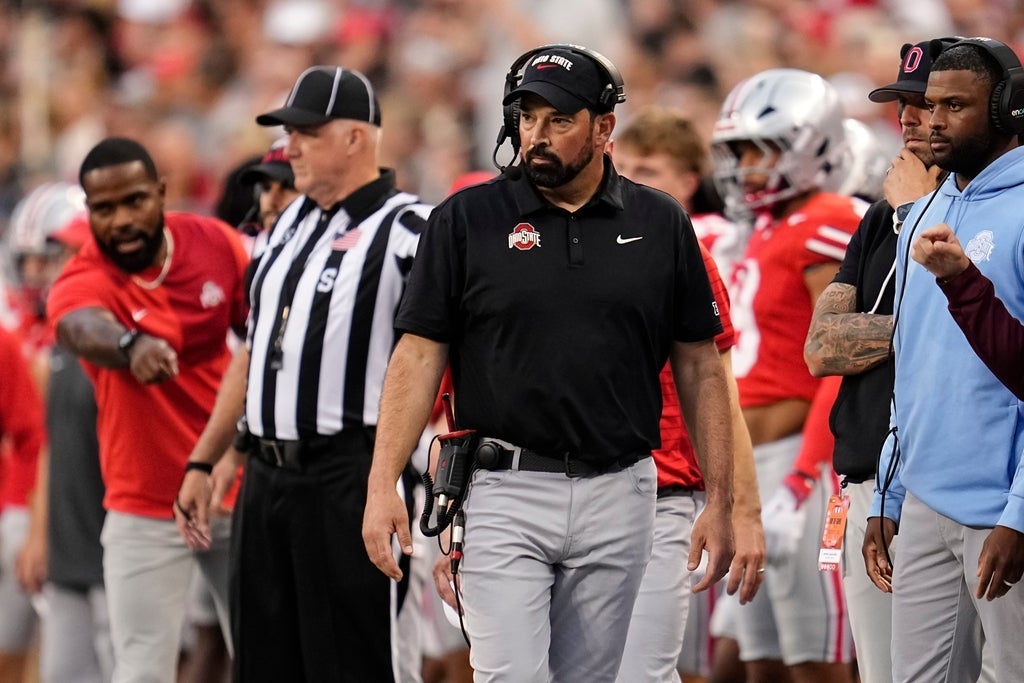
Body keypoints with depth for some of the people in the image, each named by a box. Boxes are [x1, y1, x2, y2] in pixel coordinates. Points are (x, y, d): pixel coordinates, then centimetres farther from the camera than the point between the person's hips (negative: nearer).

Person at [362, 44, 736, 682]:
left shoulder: (660, 224, 5)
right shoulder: (466, 220, 1)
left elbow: (700, 367, 8)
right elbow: (420, 354, 0)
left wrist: (720, 501, 3)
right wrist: (383, 485, -8)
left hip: (617, 497, 2)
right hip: (504, 492, -2)